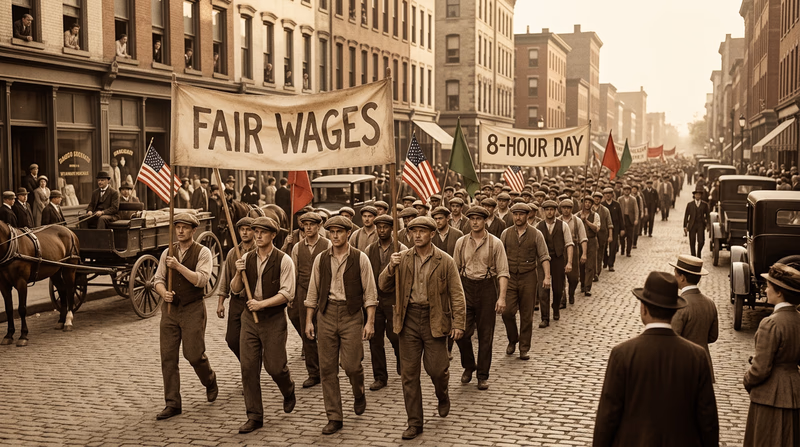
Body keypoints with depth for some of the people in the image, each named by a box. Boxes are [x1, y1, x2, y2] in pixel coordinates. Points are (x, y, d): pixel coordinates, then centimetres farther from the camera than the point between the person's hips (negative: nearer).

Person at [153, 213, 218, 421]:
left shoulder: (202, 252, -5)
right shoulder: (167, 253, 9)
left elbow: (201, 279, -17)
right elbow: (158, 279, 9)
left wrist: (178, 266, -24)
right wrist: (164, 293, -12)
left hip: (193, 310, -4)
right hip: (170, 309, 4)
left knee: (194, 354, -5)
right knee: (168, 357, 1)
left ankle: (210, 381, 29)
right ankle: (172, 404, 8)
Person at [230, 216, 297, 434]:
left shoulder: (283, 261, -9)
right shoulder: (246, 258, 4)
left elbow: (286, 294, -14)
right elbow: (235, 289, 10)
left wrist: (262, 303, -23)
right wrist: (238, 273, -10)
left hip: (274, 319, -4)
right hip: (250, 317, 4)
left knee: (274, 366, 0)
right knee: (248, 367, 2)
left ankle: (288, 392, 35)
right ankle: (254, 416, 12)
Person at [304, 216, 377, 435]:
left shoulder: (360, 259, -3)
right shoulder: (321, 259, 6)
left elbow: (370, 293, -2)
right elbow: (313, 292, 10)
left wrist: (370, 321, -9)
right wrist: (309, 321, 7)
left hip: (352, 314, -3)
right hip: (326, 313, 3)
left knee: (351, 364, -6)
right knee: (327, 368, 3)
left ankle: (359, 394, 30)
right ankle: (334, 417, 13)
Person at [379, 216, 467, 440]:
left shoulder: (445, 261, -3)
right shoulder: (402, 258, 3)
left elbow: (457, 294, -2)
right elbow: (384, 286, 3)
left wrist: (458, 323, -10)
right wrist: (391, 267, -16)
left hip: (434, 320, -2)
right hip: (409, 319, 2)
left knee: (436, 369, -1)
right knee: (409, 373, 4)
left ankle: (443, 397, 36)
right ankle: (414, 423, 15)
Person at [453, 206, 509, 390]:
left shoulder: (495, 243, -3)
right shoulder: (461, 242, 5)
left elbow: (502, 272, -5)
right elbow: (455, 269, 12)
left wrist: (502, 297, -13)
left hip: (487, 288, -2)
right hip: (466, 287, 2)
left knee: (485, 335, 4)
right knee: (462, 332, -5)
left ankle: (483, 375, 16)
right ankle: (468, 366, 20)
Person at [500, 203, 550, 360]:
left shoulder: (536, 234, -1)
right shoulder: (506, 233, 5)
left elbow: (544, 257, -1)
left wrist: (547, 277, -11)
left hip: (528, 278, -1)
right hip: (510, 277, 1)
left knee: (527, 315, 4)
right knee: (507, 311, -8)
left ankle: (524, 349, 14)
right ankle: (512, 340, 17)